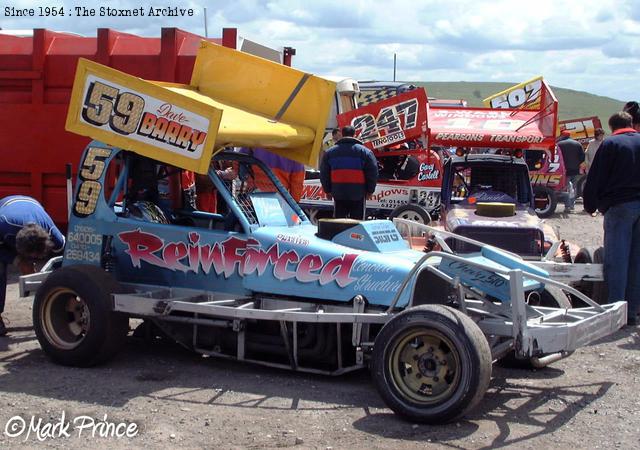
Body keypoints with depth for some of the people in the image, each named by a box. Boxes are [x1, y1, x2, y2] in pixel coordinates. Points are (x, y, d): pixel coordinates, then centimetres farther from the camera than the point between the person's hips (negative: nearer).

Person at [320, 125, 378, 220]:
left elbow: (324, 173, 11)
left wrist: (328, 190, 19)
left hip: (338, 194, 2)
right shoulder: (365, 151, 1)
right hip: (358, 194, -2)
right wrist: (370, 190, 9)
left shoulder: (330, 152, 9)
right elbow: (373, 173, 0)